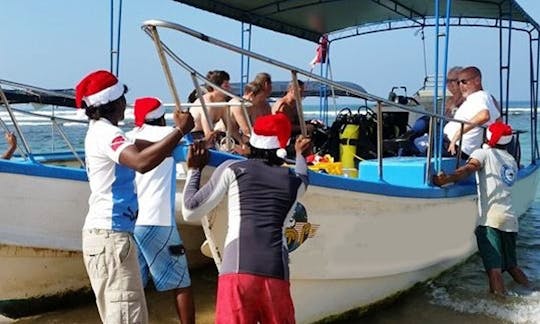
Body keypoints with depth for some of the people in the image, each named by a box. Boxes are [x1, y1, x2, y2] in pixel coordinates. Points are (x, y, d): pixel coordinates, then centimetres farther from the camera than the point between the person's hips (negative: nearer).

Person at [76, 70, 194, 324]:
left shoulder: (100, 131, 17)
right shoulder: (106, 133, -16)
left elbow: (137, 148, 27)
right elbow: (142, 162, -34)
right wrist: (180, 131, -30)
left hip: (106, 234, 11)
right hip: (110, 236, -11)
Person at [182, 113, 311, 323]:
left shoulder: (232, 169, 11)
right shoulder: (295, 180, 19)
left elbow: (191, 212, 14)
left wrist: (194, 170, 29)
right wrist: (300, 153, 65)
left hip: (237, 271, -2)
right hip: (276, 274, 2)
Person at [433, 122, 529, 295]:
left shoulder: (484, 153, 2)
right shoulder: (512, 161, 22)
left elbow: (468, 168, -17)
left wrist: (446, 179, -31)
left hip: (491, 218, -7)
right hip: (510, 219, 7)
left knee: (494, 269, -10)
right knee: (512, 266, 21)